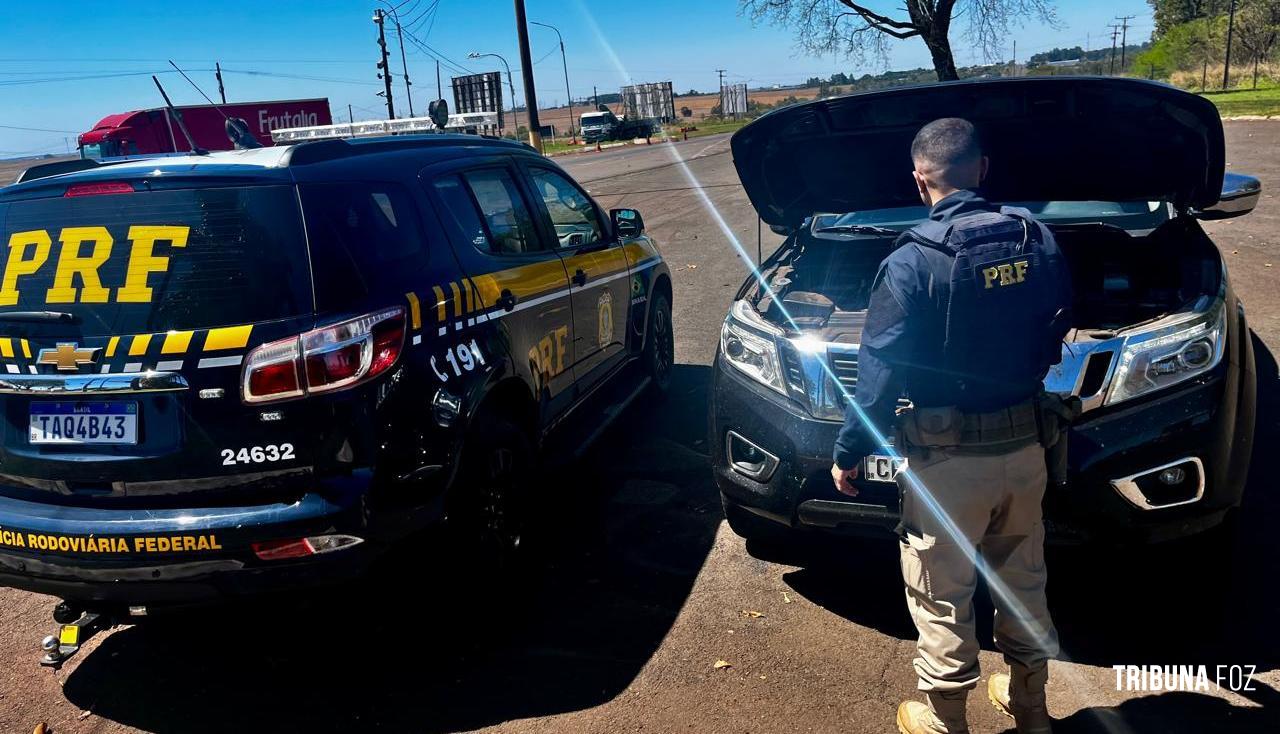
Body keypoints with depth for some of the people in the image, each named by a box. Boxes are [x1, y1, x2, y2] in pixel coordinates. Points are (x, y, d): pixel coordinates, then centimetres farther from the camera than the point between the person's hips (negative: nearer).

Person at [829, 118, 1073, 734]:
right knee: (1022, 578, 22)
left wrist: (848, 453, -5)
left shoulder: (912, 261, -17)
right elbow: (1057, 330, 12)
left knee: (941, 595, 10)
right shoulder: (1036, 239, 0)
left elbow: (881, 371, -15)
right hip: (1025, 445, 6)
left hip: (947, 457, -6)